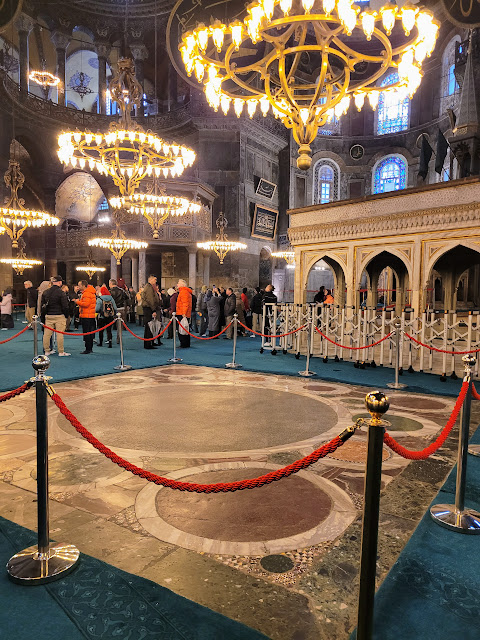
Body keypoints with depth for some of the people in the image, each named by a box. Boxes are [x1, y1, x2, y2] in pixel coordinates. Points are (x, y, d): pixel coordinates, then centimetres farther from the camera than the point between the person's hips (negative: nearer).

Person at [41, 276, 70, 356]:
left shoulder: (45, 292, 9)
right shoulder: (61, 293, -11)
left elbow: (42, 305, 13)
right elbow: (65, 306, -11)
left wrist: (45, 313, 19)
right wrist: (66, 316, 1)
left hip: (48, 316, 6)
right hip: (59, 316, -6)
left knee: (47, 333, 9)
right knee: (60, 334, -2)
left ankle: (47, 351, 17)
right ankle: (61, 352, 2)